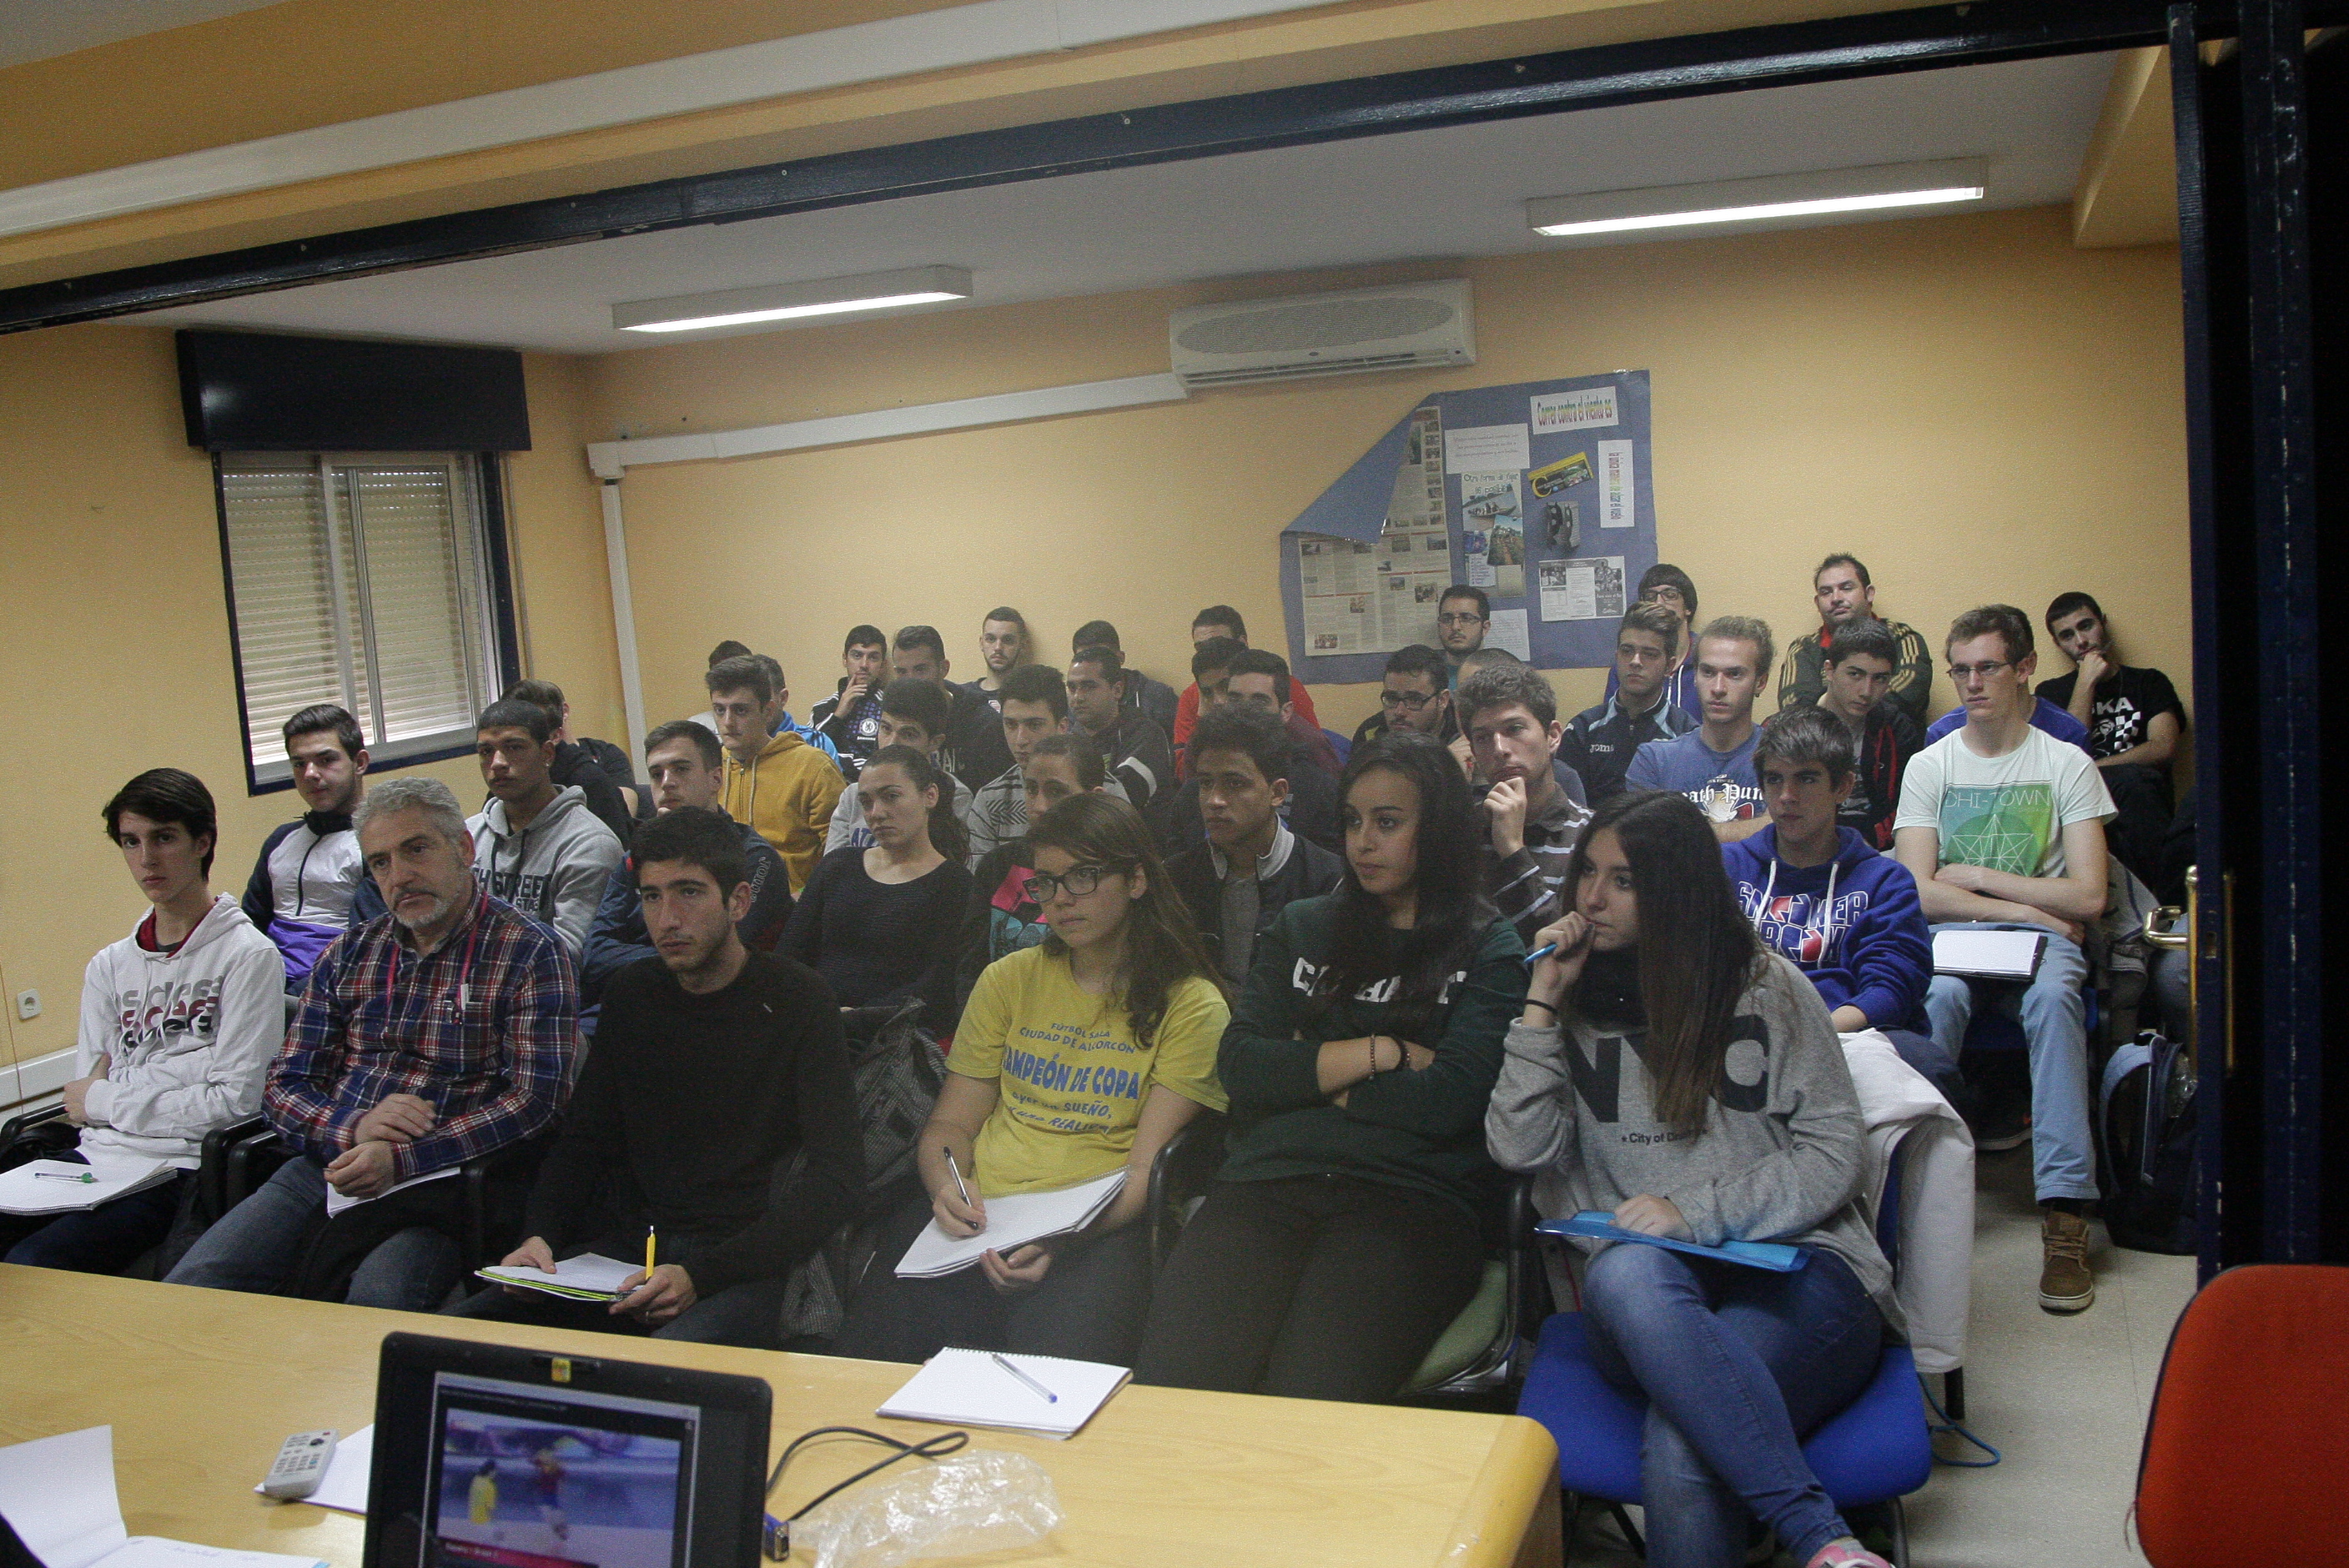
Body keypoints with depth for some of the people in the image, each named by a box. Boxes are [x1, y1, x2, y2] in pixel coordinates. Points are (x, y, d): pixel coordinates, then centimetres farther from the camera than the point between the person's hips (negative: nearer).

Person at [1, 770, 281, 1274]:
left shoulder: (248, 956, -3)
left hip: (179, 1171, -6)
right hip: (95, 1157, 6)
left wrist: (107, 1101, -2)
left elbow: (235, 1099, -8)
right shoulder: (109, 965, 18)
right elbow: (84, 1100, 17)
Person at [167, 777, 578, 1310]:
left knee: (377, 1303, -33)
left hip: (441, 1181, -5)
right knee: (190, 1287, -15)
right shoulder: (349, 954, 16)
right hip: (327, 1165, 5)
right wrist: (352, 1127, -8)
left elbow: (536, 1099, -11)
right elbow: (283, 1086, 15)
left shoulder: (531, 955, -2)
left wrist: (400, 1158, -17)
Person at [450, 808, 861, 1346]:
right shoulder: (632, 993, 12)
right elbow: (583, 1137, 18)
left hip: (740, 1261, -6)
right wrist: (538, 1236, -3)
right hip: (628, 1241, 6)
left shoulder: (794, 1001, -6)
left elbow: (838, 1178, -13)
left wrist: (700, 1275, -22)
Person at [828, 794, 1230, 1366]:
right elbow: (951, 1122, 16)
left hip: (1098, 1232, -3)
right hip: (974, 1216, 3)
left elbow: (1147, 1169, -4)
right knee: (868, 1356, -23)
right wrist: (946, 1186, -8)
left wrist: (1063, 1239, -22)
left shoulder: (1192, 1005, 4)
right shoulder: (1008, 979, 17)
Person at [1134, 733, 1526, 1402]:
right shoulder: (1301, 928, 23)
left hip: (1414, 1195, -3)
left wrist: (1307, 1073, 3)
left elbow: (1451, 1099, -4)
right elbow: (1239, 1065, 8)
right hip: (1270, 1178, 3)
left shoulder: (1489, 950, 12)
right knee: (1170, 1385, -25)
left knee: (1307, 1402, -29)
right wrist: (1382, 1052, 1)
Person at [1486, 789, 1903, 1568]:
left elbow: (1835, 1154, 2)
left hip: (1794, 1269, -2)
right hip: (1653, 1295, 2)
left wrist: (1694, 1211, -11)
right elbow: (1518, 1149, 2)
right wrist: (1543, 1003, -3)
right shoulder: (1579, 1002, 14)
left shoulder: (1764, 987, 8)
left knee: (1679, 1454, -37)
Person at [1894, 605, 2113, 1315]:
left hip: (2040, 936, -1)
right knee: (1941, 994, -36)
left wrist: (1974, 875, -3)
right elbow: (1920, 893, 0)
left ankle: (2065, 1210, -39)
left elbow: (2088, 897, -3)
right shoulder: (1929, 765, 11)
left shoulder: (2067, 764, 8)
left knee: (2053, 997, -36)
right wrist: (2026, 905, -7)